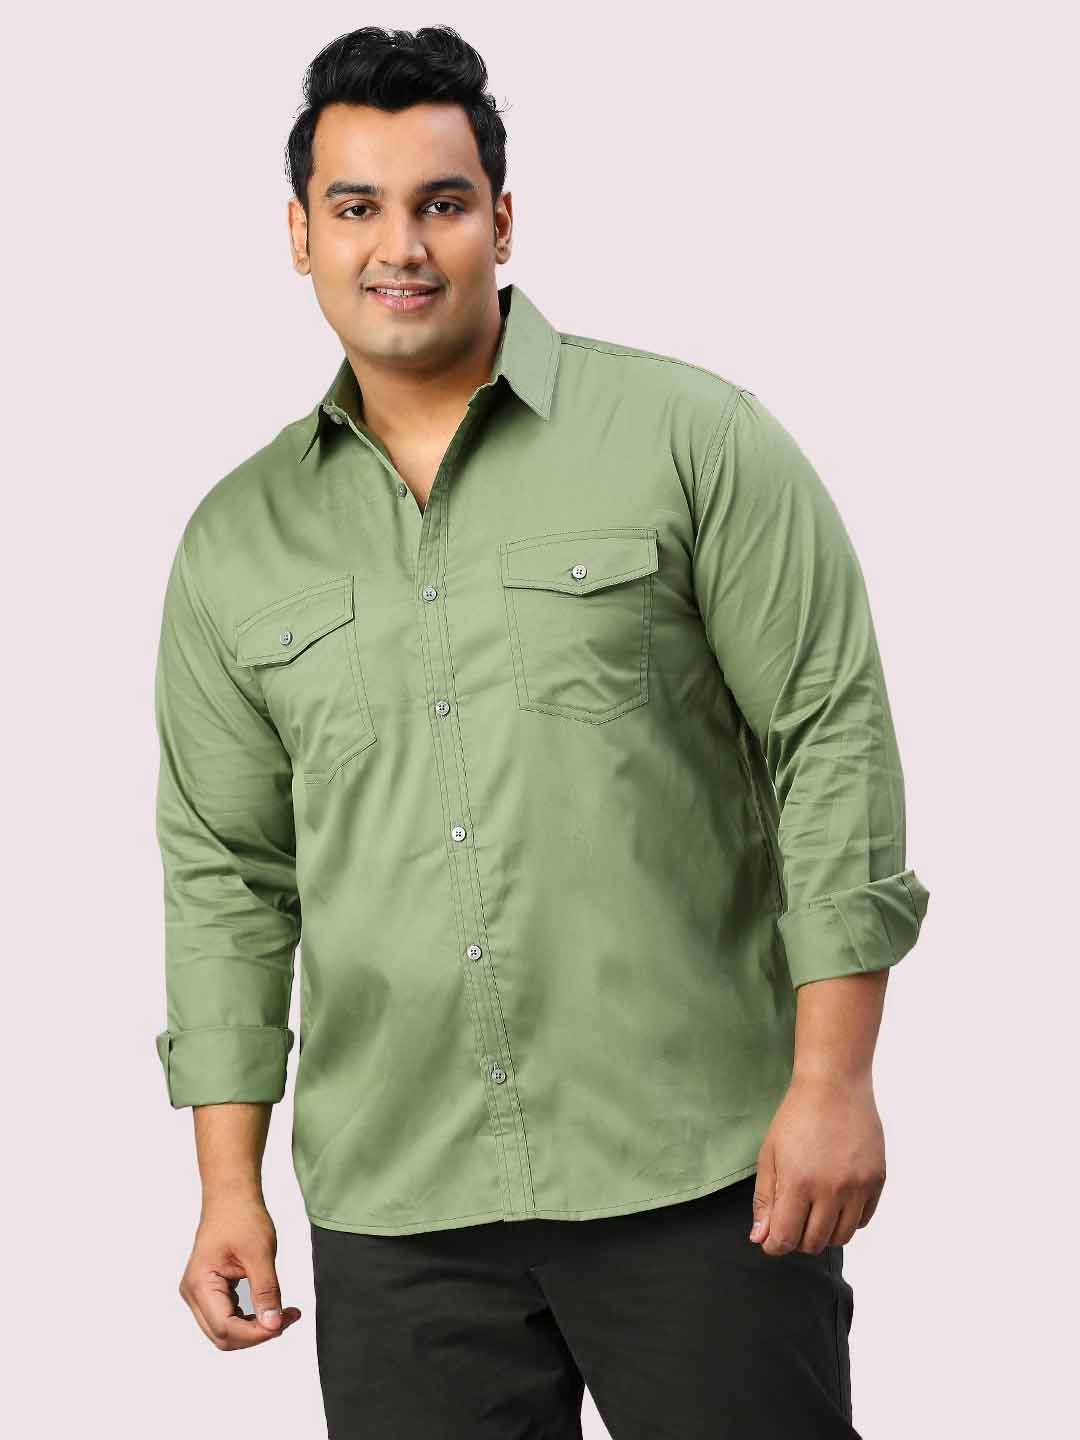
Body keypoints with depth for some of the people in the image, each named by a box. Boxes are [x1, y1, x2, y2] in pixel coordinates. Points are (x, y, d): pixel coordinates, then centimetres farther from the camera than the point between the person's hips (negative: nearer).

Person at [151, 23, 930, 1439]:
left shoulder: (694, 440, -1)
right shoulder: (237, 544, 10)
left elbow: (833, 743, -3)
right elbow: (226, 875, 13)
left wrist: (832, 1082, -10)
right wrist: (230, 1187, 8)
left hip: (697, 1169, -3)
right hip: (394, 1210, 3)